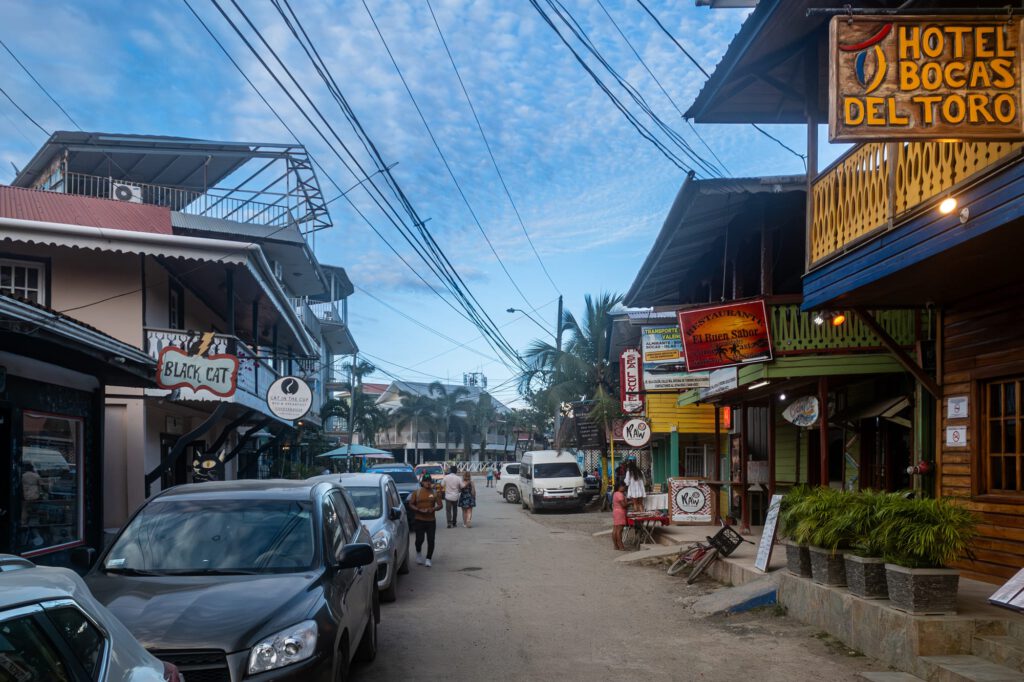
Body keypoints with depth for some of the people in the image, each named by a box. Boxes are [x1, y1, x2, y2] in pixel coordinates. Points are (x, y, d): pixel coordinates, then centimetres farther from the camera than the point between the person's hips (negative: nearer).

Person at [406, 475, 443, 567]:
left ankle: (428, 559, 6)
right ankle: (419, 554, 26)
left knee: (431, 540, -3)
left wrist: (433, 509, -14)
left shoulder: (435, 493, 7)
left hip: (431, 520, 1)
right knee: (420, 539, -3)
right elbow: (410, 504, 1)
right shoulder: (416, 492, 4)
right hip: (419, 520, -1)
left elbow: (439, 505, 6)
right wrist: (419, 510, -14)